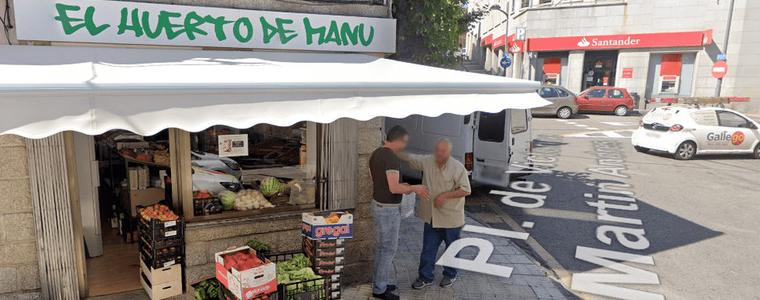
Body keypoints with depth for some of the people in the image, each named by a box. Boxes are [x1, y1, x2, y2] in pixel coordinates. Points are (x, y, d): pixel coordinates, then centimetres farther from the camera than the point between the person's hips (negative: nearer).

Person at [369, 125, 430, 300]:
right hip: (389, 209, -10)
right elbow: (394, 188, -28)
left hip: (378, 205, 10)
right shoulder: (391, 158, -24)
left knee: (381, 247, 18)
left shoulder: (375, 155, 7)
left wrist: (402, 186, 17)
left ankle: (379, 284, 29)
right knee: (389, 249, 3)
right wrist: (414, 188, -12)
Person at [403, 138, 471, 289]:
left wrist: (445, 195, -21)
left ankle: (450, 274, 35)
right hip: (431, 217, 3)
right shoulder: (427, 161, -3)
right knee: (428, 248, 11)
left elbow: (466, 190, -14)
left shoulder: (458, 168, -15)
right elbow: (408, 157, 2)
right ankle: (425, 277, 25)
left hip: (451, 217, -3)